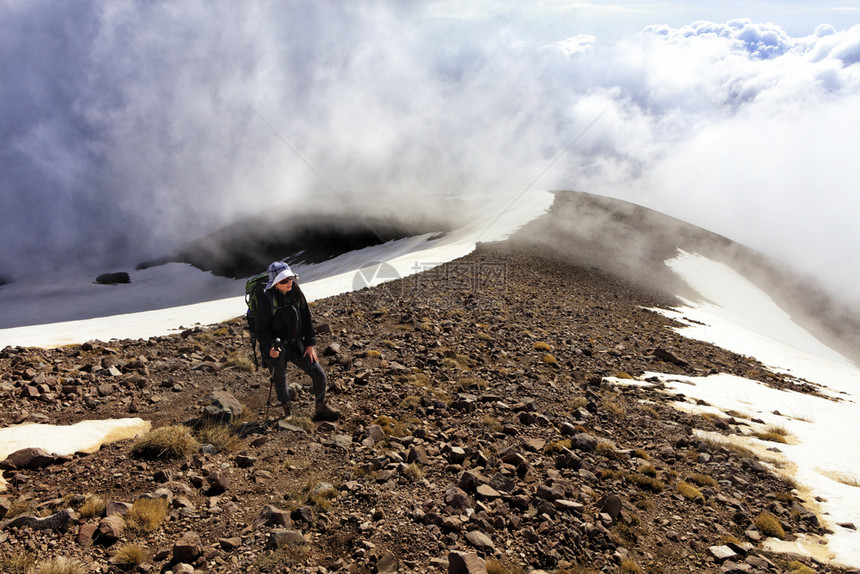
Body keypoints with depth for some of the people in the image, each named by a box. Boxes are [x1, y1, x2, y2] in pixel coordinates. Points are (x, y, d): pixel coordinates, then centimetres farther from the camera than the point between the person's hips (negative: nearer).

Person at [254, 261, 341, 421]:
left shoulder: (296, 294, -1)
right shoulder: (267, 301, -18)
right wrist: (269, 348, -28)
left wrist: (310, 344, 3)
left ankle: (321, 409, 24)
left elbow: (306, 319, 7)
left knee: (319, 375, 2)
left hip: (296, 345, 5)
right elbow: (261, 329, -12)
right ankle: (287, 412, 36)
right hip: (276, 349, -5)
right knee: (280, 381, 8)